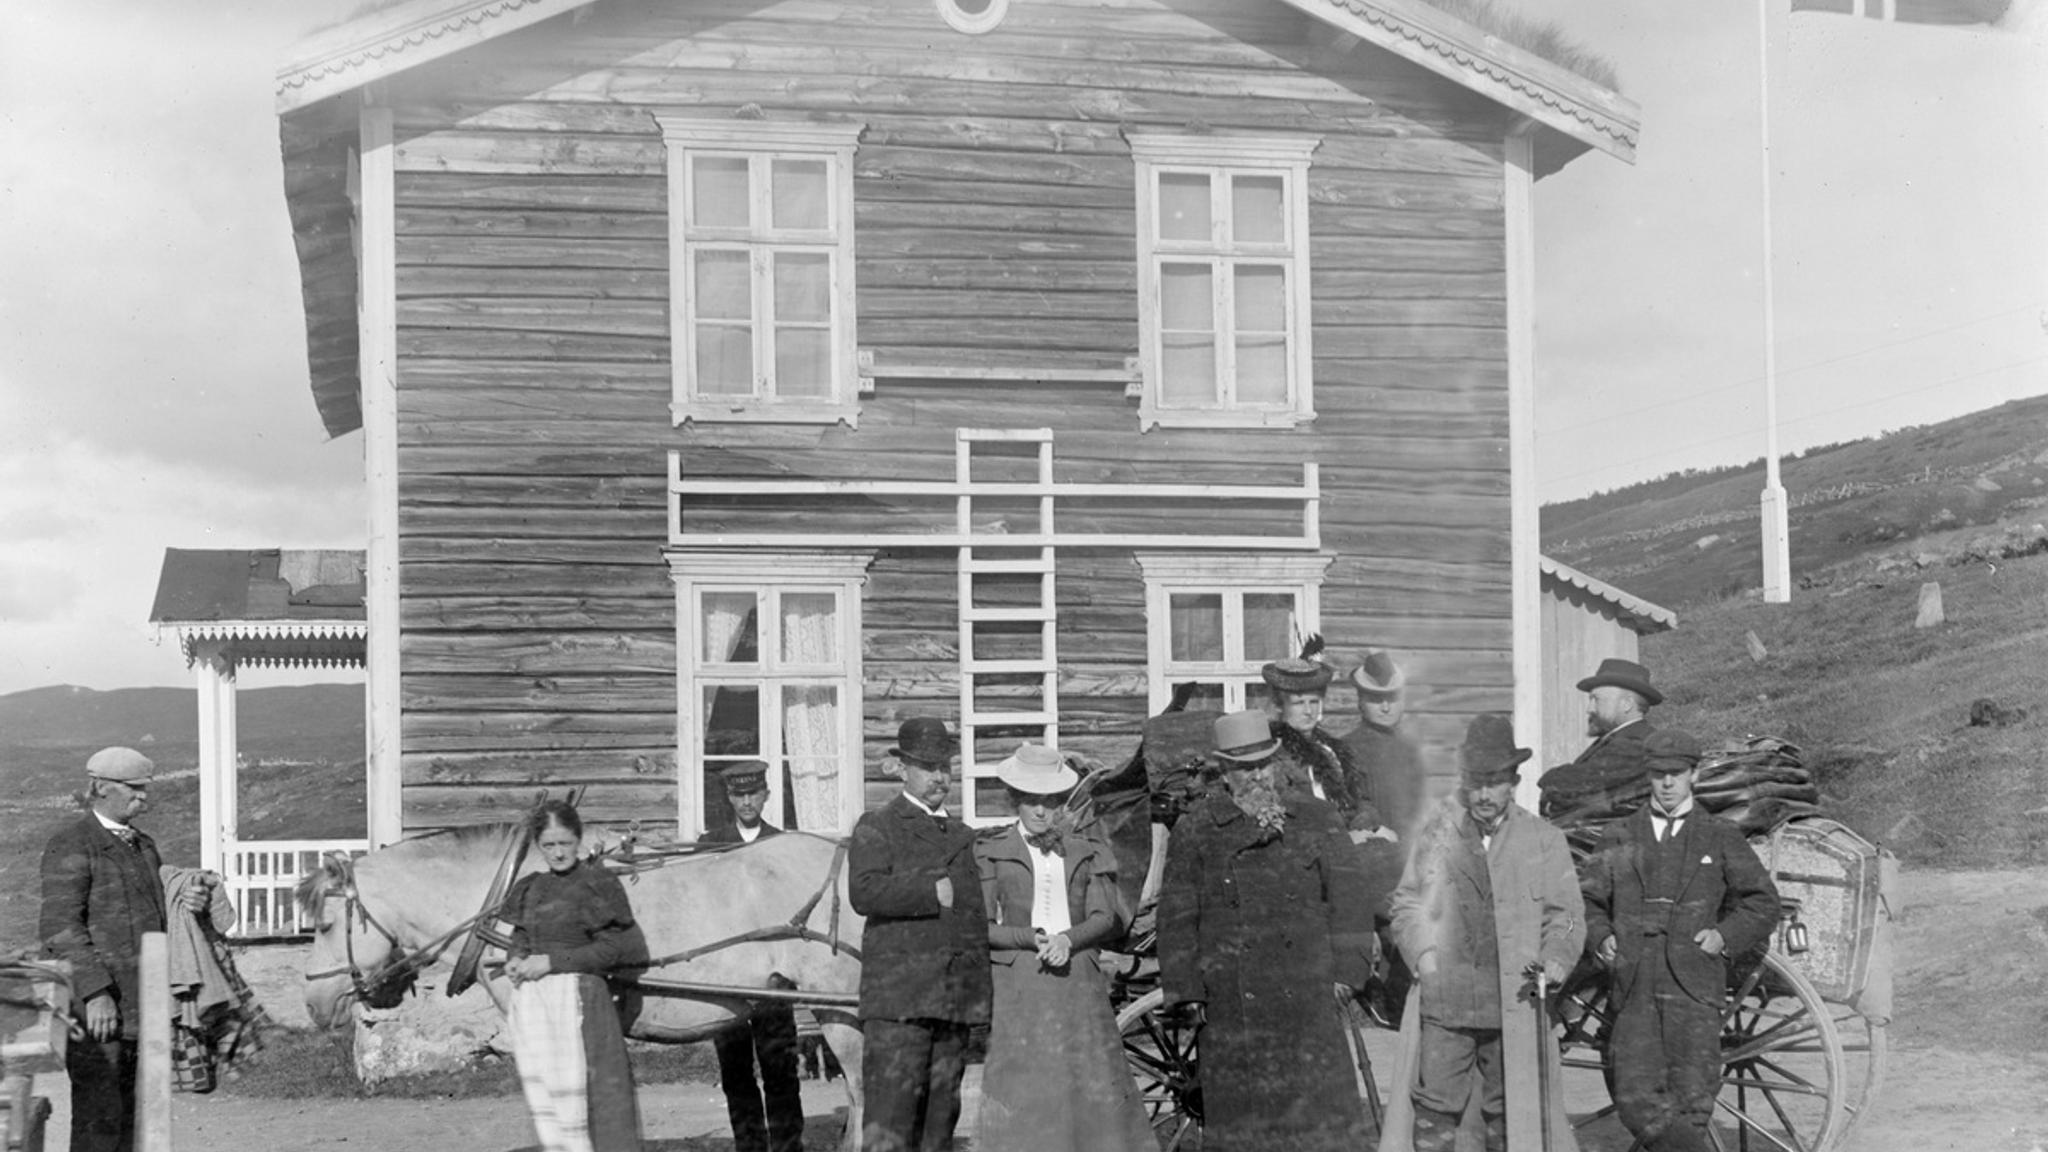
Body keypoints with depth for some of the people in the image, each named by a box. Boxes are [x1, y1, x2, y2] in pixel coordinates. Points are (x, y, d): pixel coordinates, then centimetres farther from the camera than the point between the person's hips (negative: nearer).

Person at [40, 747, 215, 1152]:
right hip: (96, 1009, -8)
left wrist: (192, 901, -1)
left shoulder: (143, 845, 18)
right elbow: (59, 926, -15)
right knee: (99, 1118, -8)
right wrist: (95, 992, -23)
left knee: (133, 1116, 10)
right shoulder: (72, 844, -8)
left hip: (141, 1007, 8)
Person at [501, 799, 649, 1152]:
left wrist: (551, 961, -16)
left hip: (576, 993, -6)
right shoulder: (531, 889, 14)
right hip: (530, 1000, 6)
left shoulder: (599, 885, -5)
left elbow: (610, 947, -9)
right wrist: (516, 961, -1)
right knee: (542, 1106, 8)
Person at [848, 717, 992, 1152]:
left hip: (957, 1001, 6)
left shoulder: (963, 837, 23)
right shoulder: (876, 828, 3)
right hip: (897, 1000, -6)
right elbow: (865, 892, -14)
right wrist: (933, 893, -16)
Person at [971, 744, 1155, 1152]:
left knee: (1097, 1091, -3)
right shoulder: (992, 852, 6)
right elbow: (981, 926, 1)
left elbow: (1106, 918, 3)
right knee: (1019, 1097, -8)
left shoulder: (1086, 853, 12)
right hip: (1017, 984, -2)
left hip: (1078, 981, 2)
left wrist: (1067, 939, -16)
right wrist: (1031, 938, -15)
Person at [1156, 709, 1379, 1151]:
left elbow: (1346, 898, 9)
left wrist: (1346, 970, 1)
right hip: (1233, 1004, -1)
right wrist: (1186, 990, 1)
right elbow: (1178, 916, 5)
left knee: (1322, 1095, -3)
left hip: (1309, 998, 1)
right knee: (1241, 1107, 3)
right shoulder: (1195, 830, 4)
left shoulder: (1316, 820, 8)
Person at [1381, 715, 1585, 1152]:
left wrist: (1556, 960, -12)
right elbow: (1407, 904, 15)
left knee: (1510, 1114, 5)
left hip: (1514, 1005, 0)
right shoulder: (1434, 835, 8)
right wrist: (1424, 956, -1)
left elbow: (1565, 913, 6)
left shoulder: (1544, 841, 5)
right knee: (1434, 1114, -1)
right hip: (1443, 1000, 1)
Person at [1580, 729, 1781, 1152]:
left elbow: (1763, 903, 13)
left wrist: (1725, 935, -2)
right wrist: (1601, 936, -2)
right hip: (1634, 986, 2)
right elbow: (1586, 899, 16)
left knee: (1691, 1099, -9)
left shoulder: (1721, 838, 10)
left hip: (1693, 985, -2)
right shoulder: (1620, 837, 15)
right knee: (1635, 1101, -7)